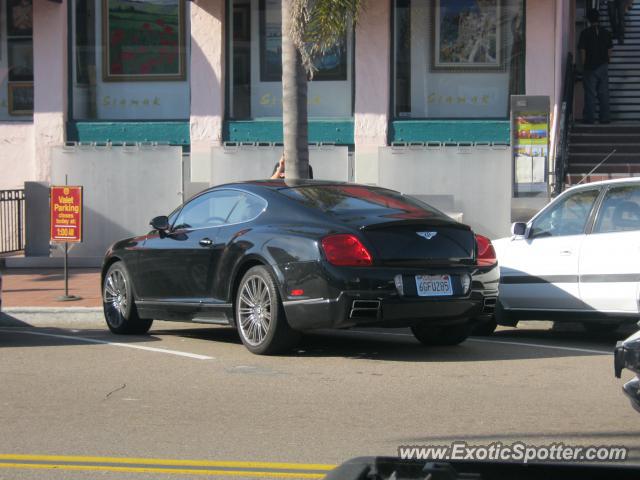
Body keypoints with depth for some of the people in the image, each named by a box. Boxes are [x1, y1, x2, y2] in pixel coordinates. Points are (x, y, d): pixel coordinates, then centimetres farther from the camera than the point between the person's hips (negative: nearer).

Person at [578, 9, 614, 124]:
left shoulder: (585, 33, -8)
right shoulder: (606, 32, 2)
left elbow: (582, 50, -8)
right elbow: (609, 50, 6)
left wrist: (583, 64, 3)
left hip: (590, 67, -3)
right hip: (603, 66, 3)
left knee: (590, 93, 1)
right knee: (604, 93, 7)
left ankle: (589, 118, 0)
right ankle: (605, 118, 7)